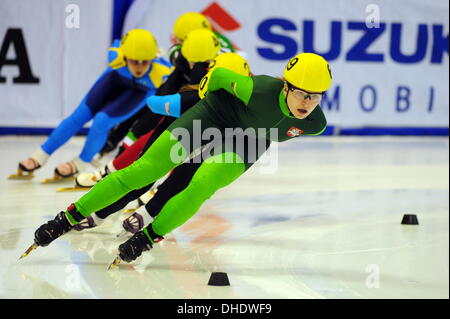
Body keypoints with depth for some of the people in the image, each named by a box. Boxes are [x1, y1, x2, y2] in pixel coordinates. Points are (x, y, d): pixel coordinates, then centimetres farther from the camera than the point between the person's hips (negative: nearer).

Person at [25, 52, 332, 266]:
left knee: (200, 187, -24)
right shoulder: (261, 91, -36)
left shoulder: (315, 123, -23)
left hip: (247, 144, 3)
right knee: (143, 170, -9)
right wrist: (209, 95, 3)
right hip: (217, 113, -3)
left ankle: (147, 237, -3)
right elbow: (221, 74, -16)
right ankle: (68, 218, -1)